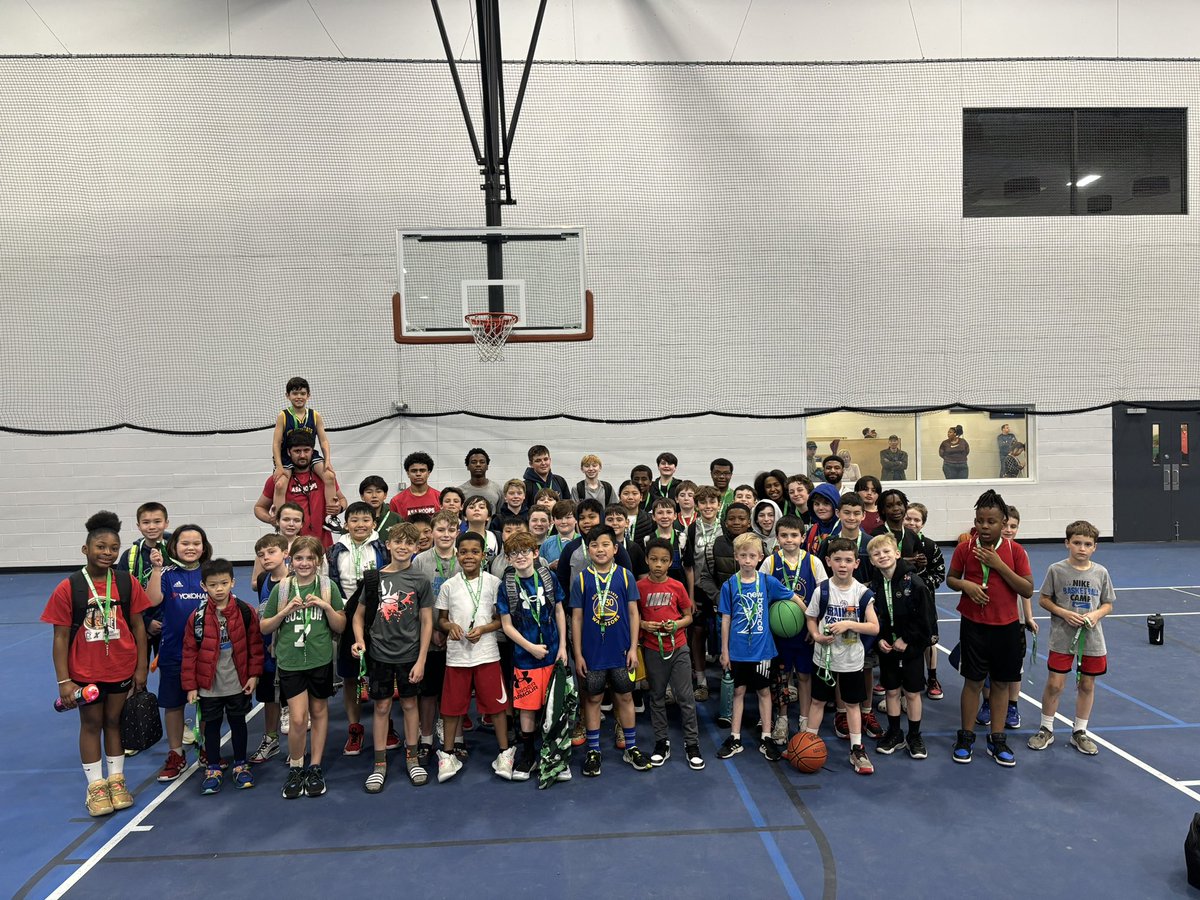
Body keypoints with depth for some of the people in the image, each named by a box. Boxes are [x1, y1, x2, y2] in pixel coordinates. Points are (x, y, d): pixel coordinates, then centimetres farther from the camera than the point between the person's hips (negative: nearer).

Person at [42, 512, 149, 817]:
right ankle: (95, 786, 26)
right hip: (85, 673, -1)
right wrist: (63, 681, -10)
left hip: (122, 669, 2)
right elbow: (60, 637, -9)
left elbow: (138, 626, -1)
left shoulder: (128, 583, -7)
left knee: (115, 721, 15)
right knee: (91, 724, 13)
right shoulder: (68, 589, -13)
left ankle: (116, 779, 30)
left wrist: (141, 667, -1)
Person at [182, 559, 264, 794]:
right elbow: (189, 652, -4)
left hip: (238, 684, 0)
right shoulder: (197, 617, -8)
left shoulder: (246, 612, -8)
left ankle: (240, 765, 28)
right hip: (208, 685, 0)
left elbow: (255, 645, -3)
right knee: (211, 725, 12)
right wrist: (190, 685, -4)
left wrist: (254, 674, -4)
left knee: (238, 722, 14)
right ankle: (213, 769, 27)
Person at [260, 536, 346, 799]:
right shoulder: (281, 589, 1)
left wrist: (326, 606, -15)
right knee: (298, 719, -7)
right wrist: (285, 611, -11)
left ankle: (314, 767, 27)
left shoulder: (328, 587, -1)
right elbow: (265, 627, 6)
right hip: (290, 661, -1)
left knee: (319, 711, 12)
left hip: (320, 659, 1)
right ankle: (295, 768, 16)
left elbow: (341, 627, 2)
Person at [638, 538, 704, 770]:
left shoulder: (677, 587, -2)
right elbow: (634, 616, 5)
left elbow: (688, 616, 6)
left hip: (678, 648, 0)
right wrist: (643, 625, -15)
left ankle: (691, 744, 13)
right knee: (657, 697, 12)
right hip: (653, 650, 0)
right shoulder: (639, 587, -5)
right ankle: (661, 743, 24)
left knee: (685, 697, 3)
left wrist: (676, 625, -13)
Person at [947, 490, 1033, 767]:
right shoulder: (965, 548, -4)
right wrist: (965, 584, -16)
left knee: (1001, 682, 10)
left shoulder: (1015, 550, -5)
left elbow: (1028, 590, -9)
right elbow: (950, 579, 7)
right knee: (973, 681, 5)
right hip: (974, 625, -1)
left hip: (1006, 627, 1)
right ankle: (965, 737, 19)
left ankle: (997, 740, 25)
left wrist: (999, 565, -19)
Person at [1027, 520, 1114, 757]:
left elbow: (1108, 604, 8)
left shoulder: (1100, 572, 1)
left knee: (1087, 685, 11)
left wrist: (1096, 614, -12)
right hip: (1062, 638, -2)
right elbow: (1043, 600, -1)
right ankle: (1046, 729, 19)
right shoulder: (1056, 570, -6)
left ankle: (1079, 732, 28)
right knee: (1054, 685, 0)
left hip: (1092, 639, 3)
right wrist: (1064, 613, -16)